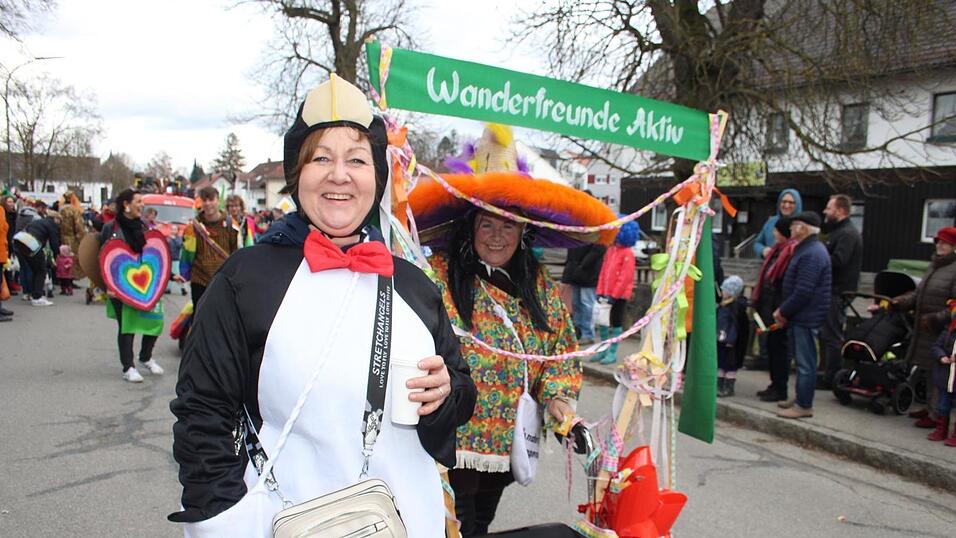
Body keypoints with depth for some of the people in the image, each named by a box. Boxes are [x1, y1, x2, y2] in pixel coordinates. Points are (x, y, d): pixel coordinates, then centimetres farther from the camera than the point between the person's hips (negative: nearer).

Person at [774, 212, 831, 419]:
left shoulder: (811, 254, -19)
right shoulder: (807, 249, 16)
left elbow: (803, 292, -24)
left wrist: (783, 311, -13)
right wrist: (784, 310, 10)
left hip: (806, 318, -11)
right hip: (800, 316, 11)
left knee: (805, 362, -3)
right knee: (802, 360, 18)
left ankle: (804, 406, 3)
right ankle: (800, 398, 28)